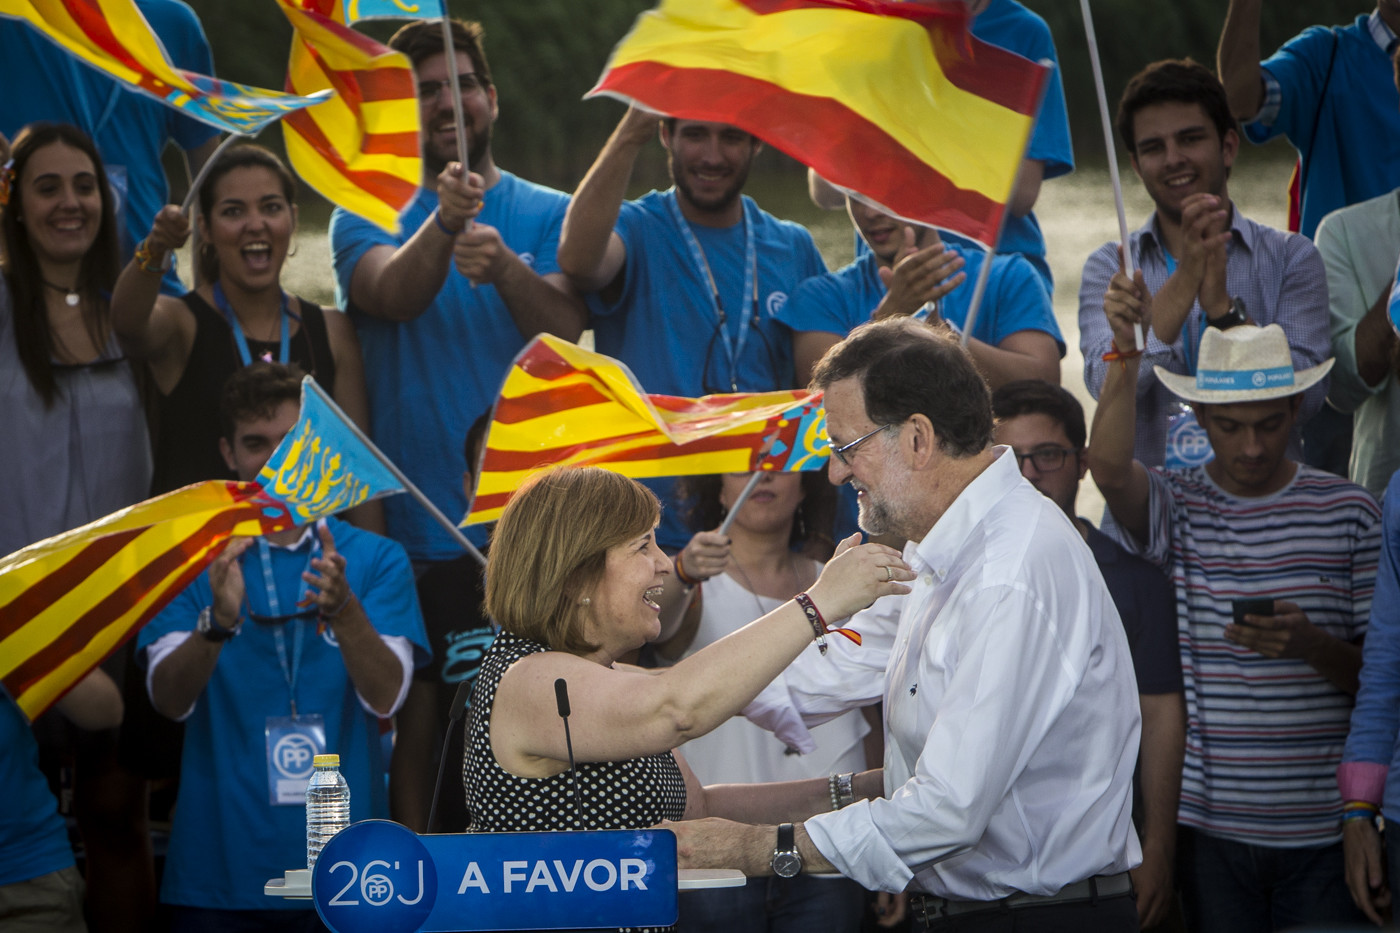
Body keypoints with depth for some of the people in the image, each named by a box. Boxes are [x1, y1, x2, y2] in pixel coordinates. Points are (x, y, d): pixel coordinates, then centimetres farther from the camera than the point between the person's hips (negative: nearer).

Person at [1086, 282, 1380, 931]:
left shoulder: (1349, 512, 5)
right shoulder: (1174, 506, 4)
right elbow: (1108, 464, -20)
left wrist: (1311, 645, -15)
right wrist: (1126, 346, -29)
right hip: (1210, 825, 0)